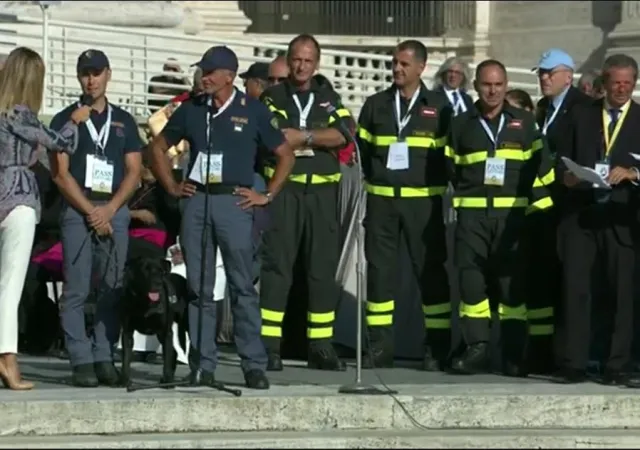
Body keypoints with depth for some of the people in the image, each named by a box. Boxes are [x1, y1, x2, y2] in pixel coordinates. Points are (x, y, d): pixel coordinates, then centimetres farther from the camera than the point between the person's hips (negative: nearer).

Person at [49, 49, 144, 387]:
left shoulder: (124, 121, 15)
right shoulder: (65, 120, 7)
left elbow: (133, 172, 9)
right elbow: (60, 173, -1)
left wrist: (109, 209, -5)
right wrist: (90, 211, -8)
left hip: (115, 210, 3)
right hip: (76, 210, -3)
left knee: (112, 290, -1)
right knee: (76, 291, -8)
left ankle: (104, 359, 3)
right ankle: (81, 362, -8)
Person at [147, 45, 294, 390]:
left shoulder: (252, 111, 3)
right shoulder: (192, 110, 11)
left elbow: (285, 155, 8)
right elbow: (158, 148, 22)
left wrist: (266, 196, 2)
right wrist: (172, 187, 12)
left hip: (234, 202, -3)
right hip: (196, 201, 3)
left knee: (242, 287, -4)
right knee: (198, 288, 3)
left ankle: (254, 366, -1)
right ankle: (202, 366, 7)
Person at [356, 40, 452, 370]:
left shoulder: (439, 108, 4)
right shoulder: (375, 105, 10)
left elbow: (449, 153, 6)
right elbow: (363, 147, 15)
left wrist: (434, 184, 0)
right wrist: (375, 177, 8)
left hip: (423, 201, -2)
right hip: (381, 199, 2)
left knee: (430, 270, -1)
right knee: (379, 269, 2)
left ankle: (437, 347, 3)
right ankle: (379, 346, 8)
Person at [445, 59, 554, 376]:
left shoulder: (524, 123, 9)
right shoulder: (461, 125, 11)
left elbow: (541, 169, 7)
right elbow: (452, 169, 17)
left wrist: (537, 208, 1)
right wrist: (470, 194, 9)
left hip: (513, 214, -1)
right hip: (472, 215, 1)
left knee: (513, 284, -4)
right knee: (471, 279, -4)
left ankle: (514, 355, -2)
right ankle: (477, 349, 1)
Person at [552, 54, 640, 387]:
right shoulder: (581, 115, 14)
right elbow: (563, 159, 11)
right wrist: (567, 176, -9)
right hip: (579, 213, 1)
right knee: (574, 287, -4)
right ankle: (573, 365, -2)